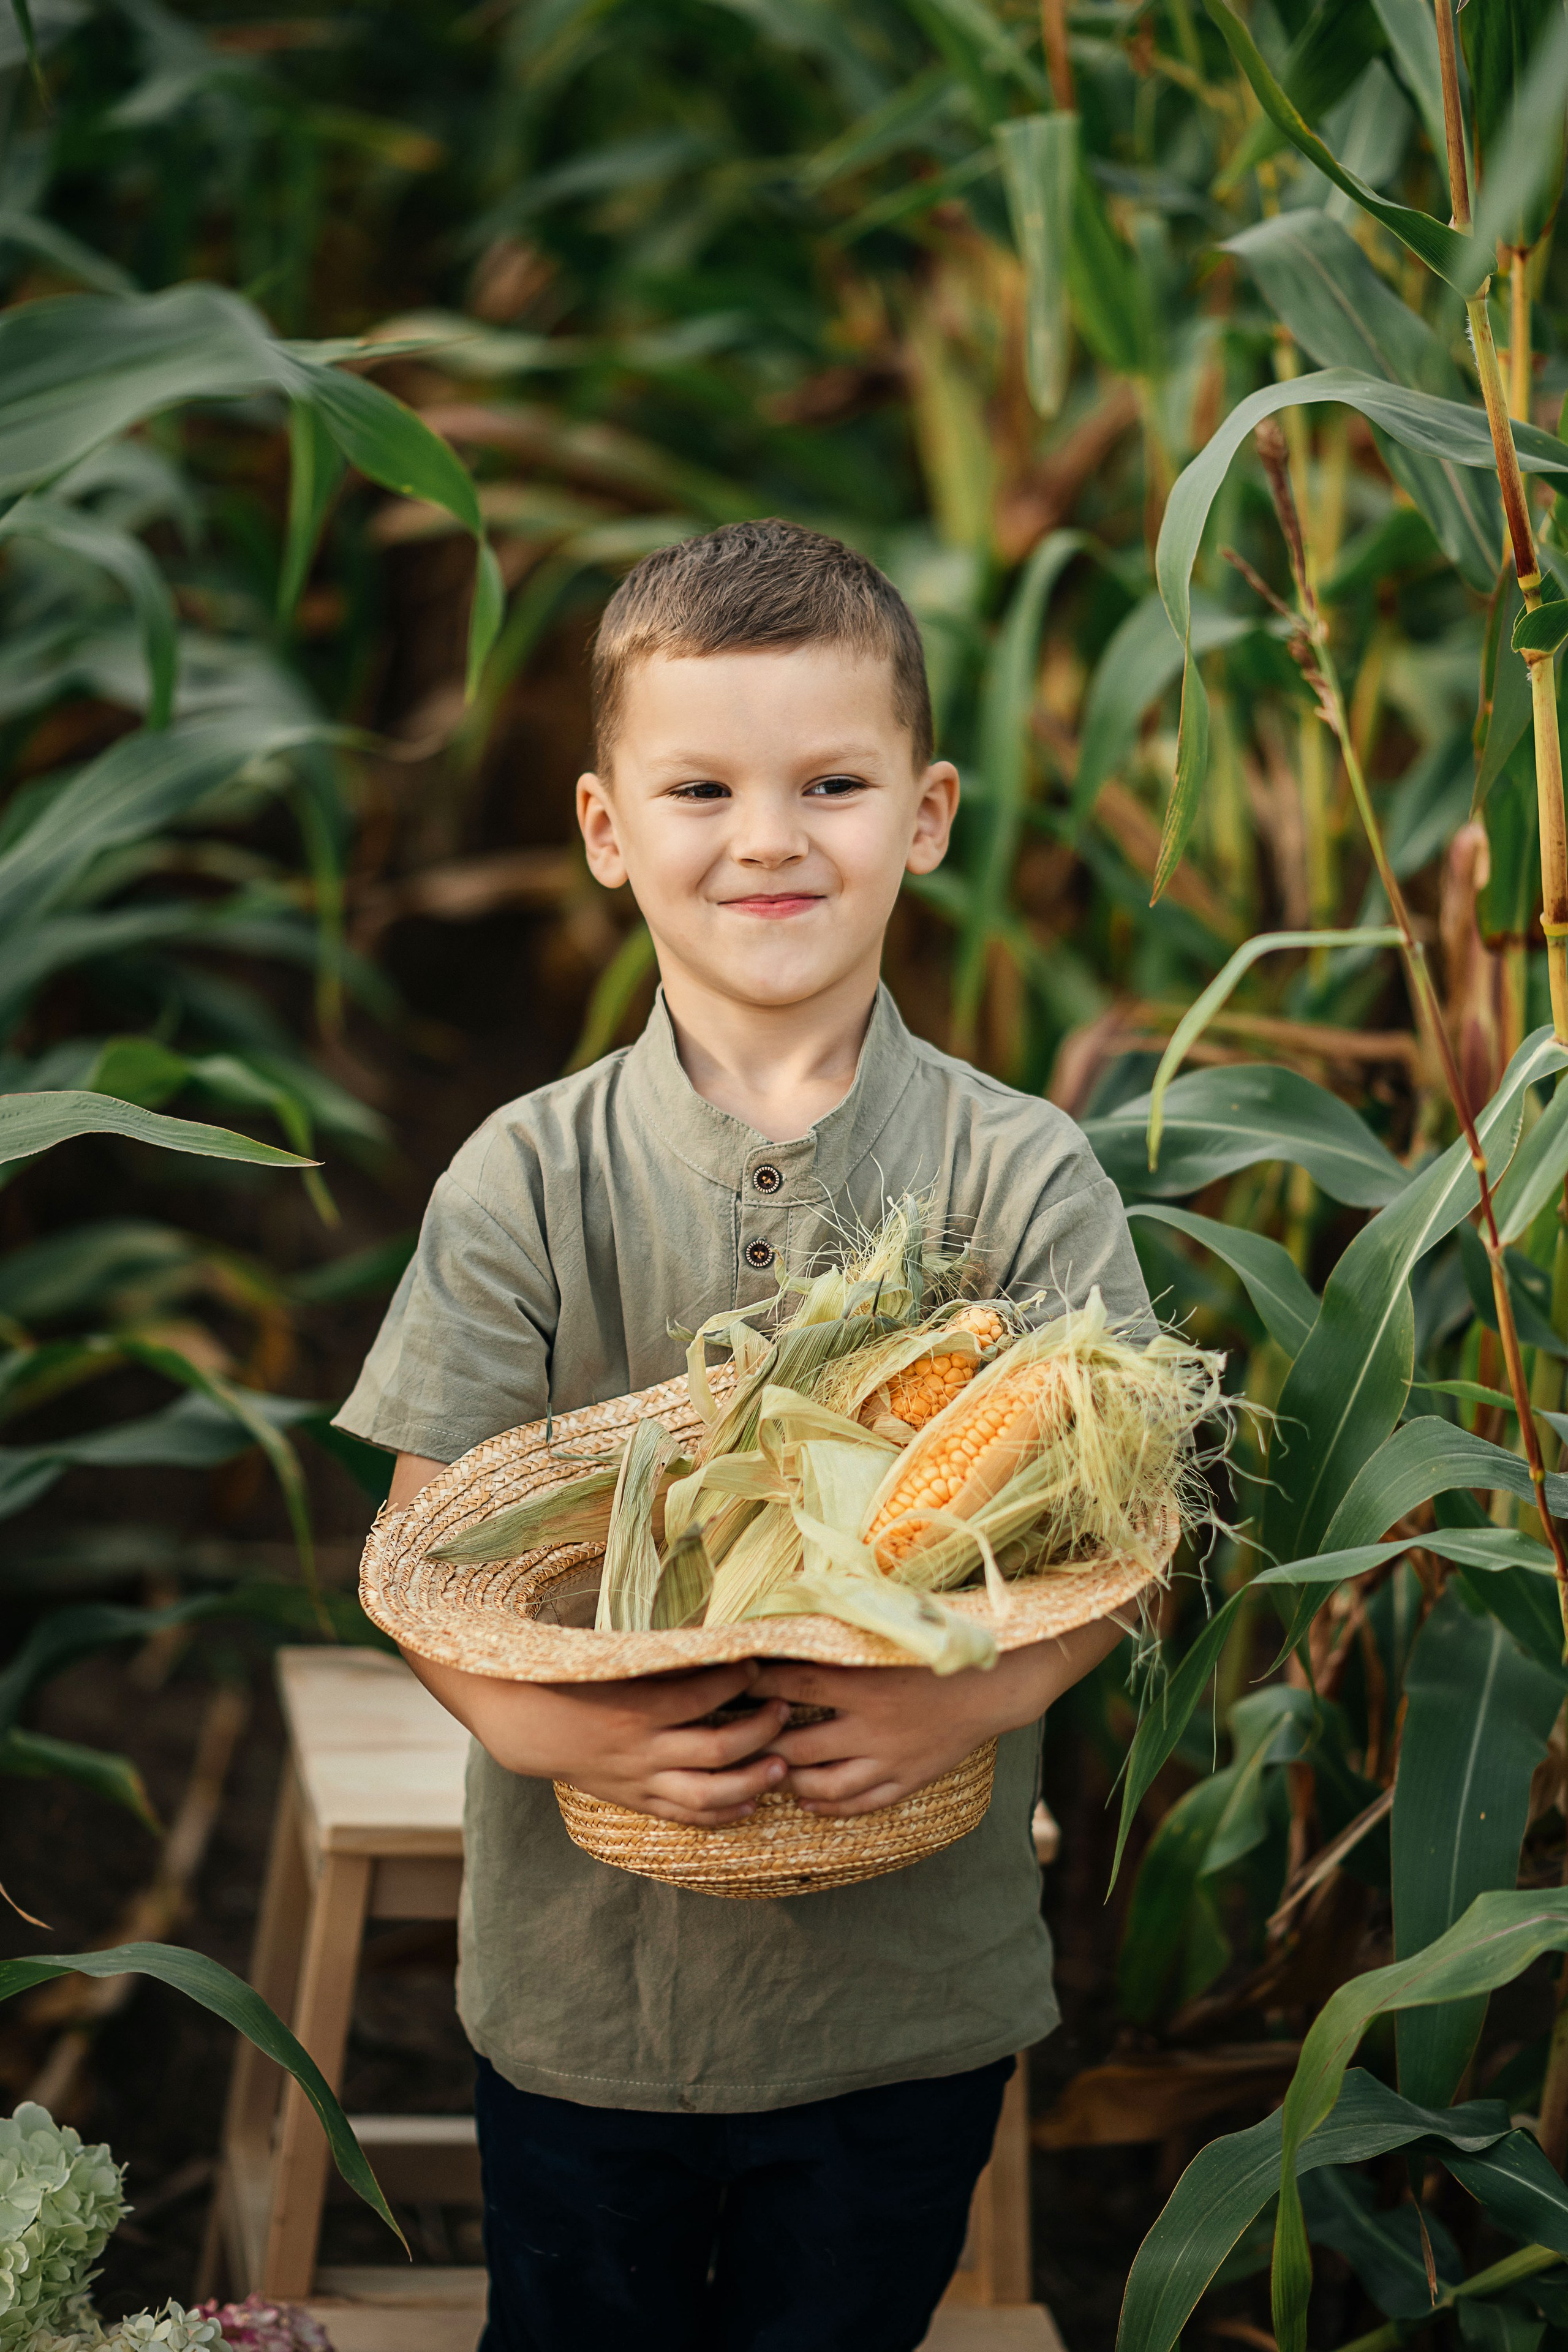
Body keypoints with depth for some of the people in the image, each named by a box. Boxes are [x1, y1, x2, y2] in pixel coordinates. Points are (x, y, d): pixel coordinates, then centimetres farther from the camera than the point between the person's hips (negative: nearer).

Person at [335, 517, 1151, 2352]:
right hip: (586, 1977, 0)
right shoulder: (527, 1183, -6)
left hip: (911, 1992, 0)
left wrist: (983, 1691, -27)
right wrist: (522, 1715, -26)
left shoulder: (1021, 1178, -7)